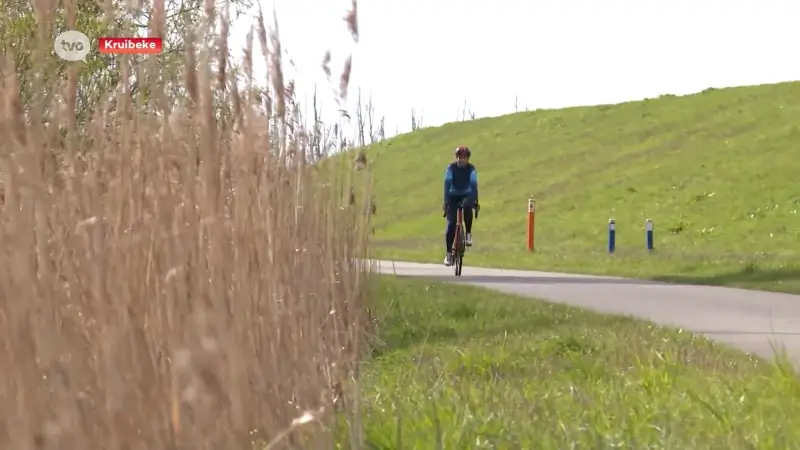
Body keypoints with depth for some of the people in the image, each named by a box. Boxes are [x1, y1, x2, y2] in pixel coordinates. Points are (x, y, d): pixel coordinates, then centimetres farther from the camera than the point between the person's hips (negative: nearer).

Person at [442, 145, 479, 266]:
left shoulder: (471, 169, -15)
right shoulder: (451, 168, -15)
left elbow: (474, 185, -24)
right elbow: (447, 184, -23)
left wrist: (475, 201, -36)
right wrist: (445, 200, -35)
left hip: (466, 196, 0)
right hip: (453, 197, 0)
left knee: (467, 206, -38)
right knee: (451, 225, -12)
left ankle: (468, 233, -19)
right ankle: (448, 253, -2)